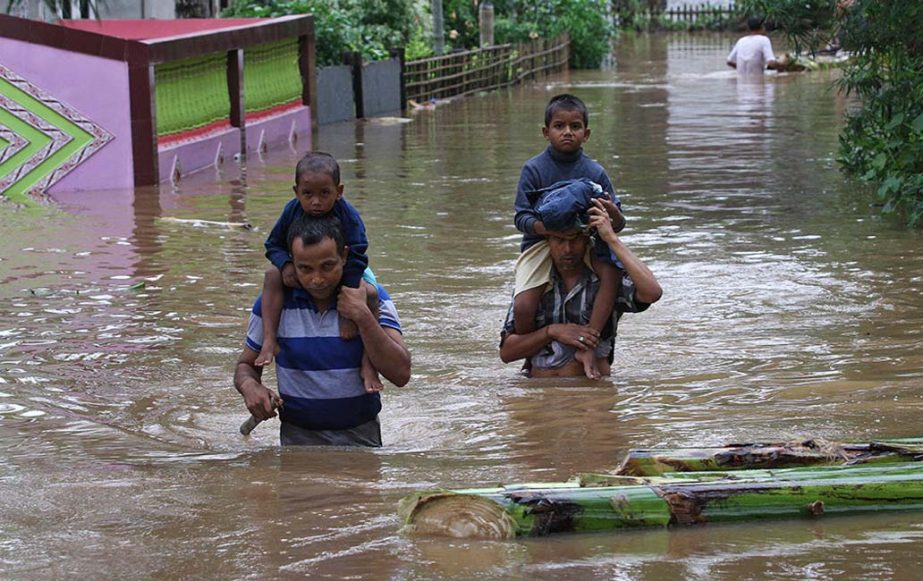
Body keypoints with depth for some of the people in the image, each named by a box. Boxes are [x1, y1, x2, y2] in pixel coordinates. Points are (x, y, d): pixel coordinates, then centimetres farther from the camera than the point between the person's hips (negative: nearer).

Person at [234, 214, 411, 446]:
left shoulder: (372, 297, 0)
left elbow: (401, 374, -8)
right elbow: (247, 365, 14)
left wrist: (363, 316, -16)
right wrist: (250, 386, -10)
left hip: (361, 437, 0)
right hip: (298, 437, 0)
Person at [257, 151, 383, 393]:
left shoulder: (349, 217, -30)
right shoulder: (292, 210, -18)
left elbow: (355, 263, -32)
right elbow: (274, 245, -4)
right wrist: (285, 264, -29)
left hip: (343, 272, -3)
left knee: (369, 292, -32)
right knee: (273, 275, -23)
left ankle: (368, 364, -28)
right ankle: (269, 340, -26)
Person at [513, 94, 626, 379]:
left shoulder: (595, 172, 0)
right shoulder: (534, 169, -3)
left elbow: (618, 225, 1)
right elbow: (522, 218, -7)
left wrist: (613, 213, -25)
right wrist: (547, 227, -29)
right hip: (540, 243, -2)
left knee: (611, 271, -30)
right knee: (522, 308, -24)